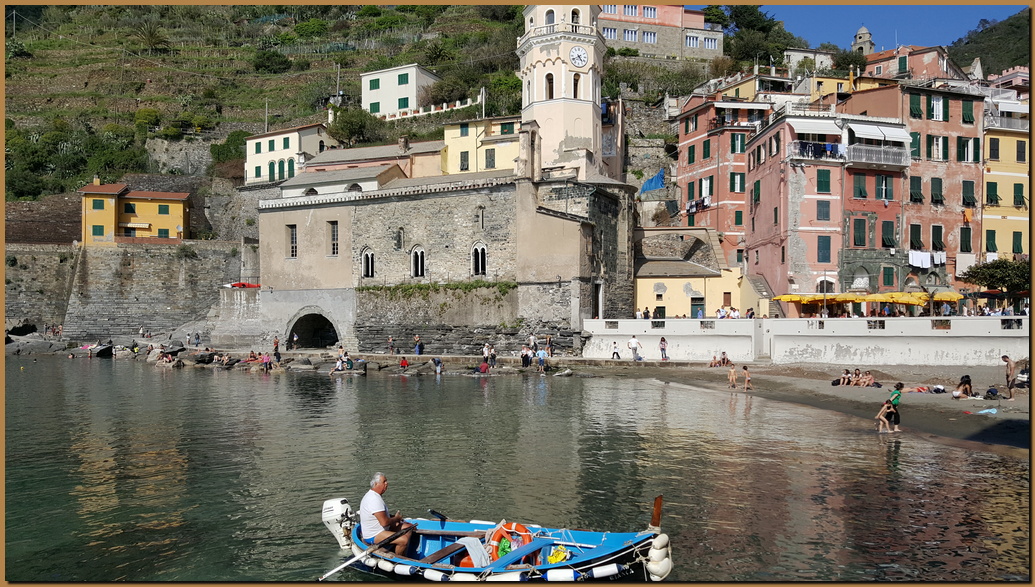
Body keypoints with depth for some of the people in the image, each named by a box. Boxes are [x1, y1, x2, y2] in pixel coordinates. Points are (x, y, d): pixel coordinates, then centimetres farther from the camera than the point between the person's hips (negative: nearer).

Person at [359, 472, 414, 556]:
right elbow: (384, 522, -28)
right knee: (404, 540, -26)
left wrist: (393, 517, 7)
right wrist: (396, 518, -9)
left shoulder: (374, 496, 11)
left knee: (408, 527, 10)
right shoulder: (374, 499, -24)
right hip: (373, 536, -11)